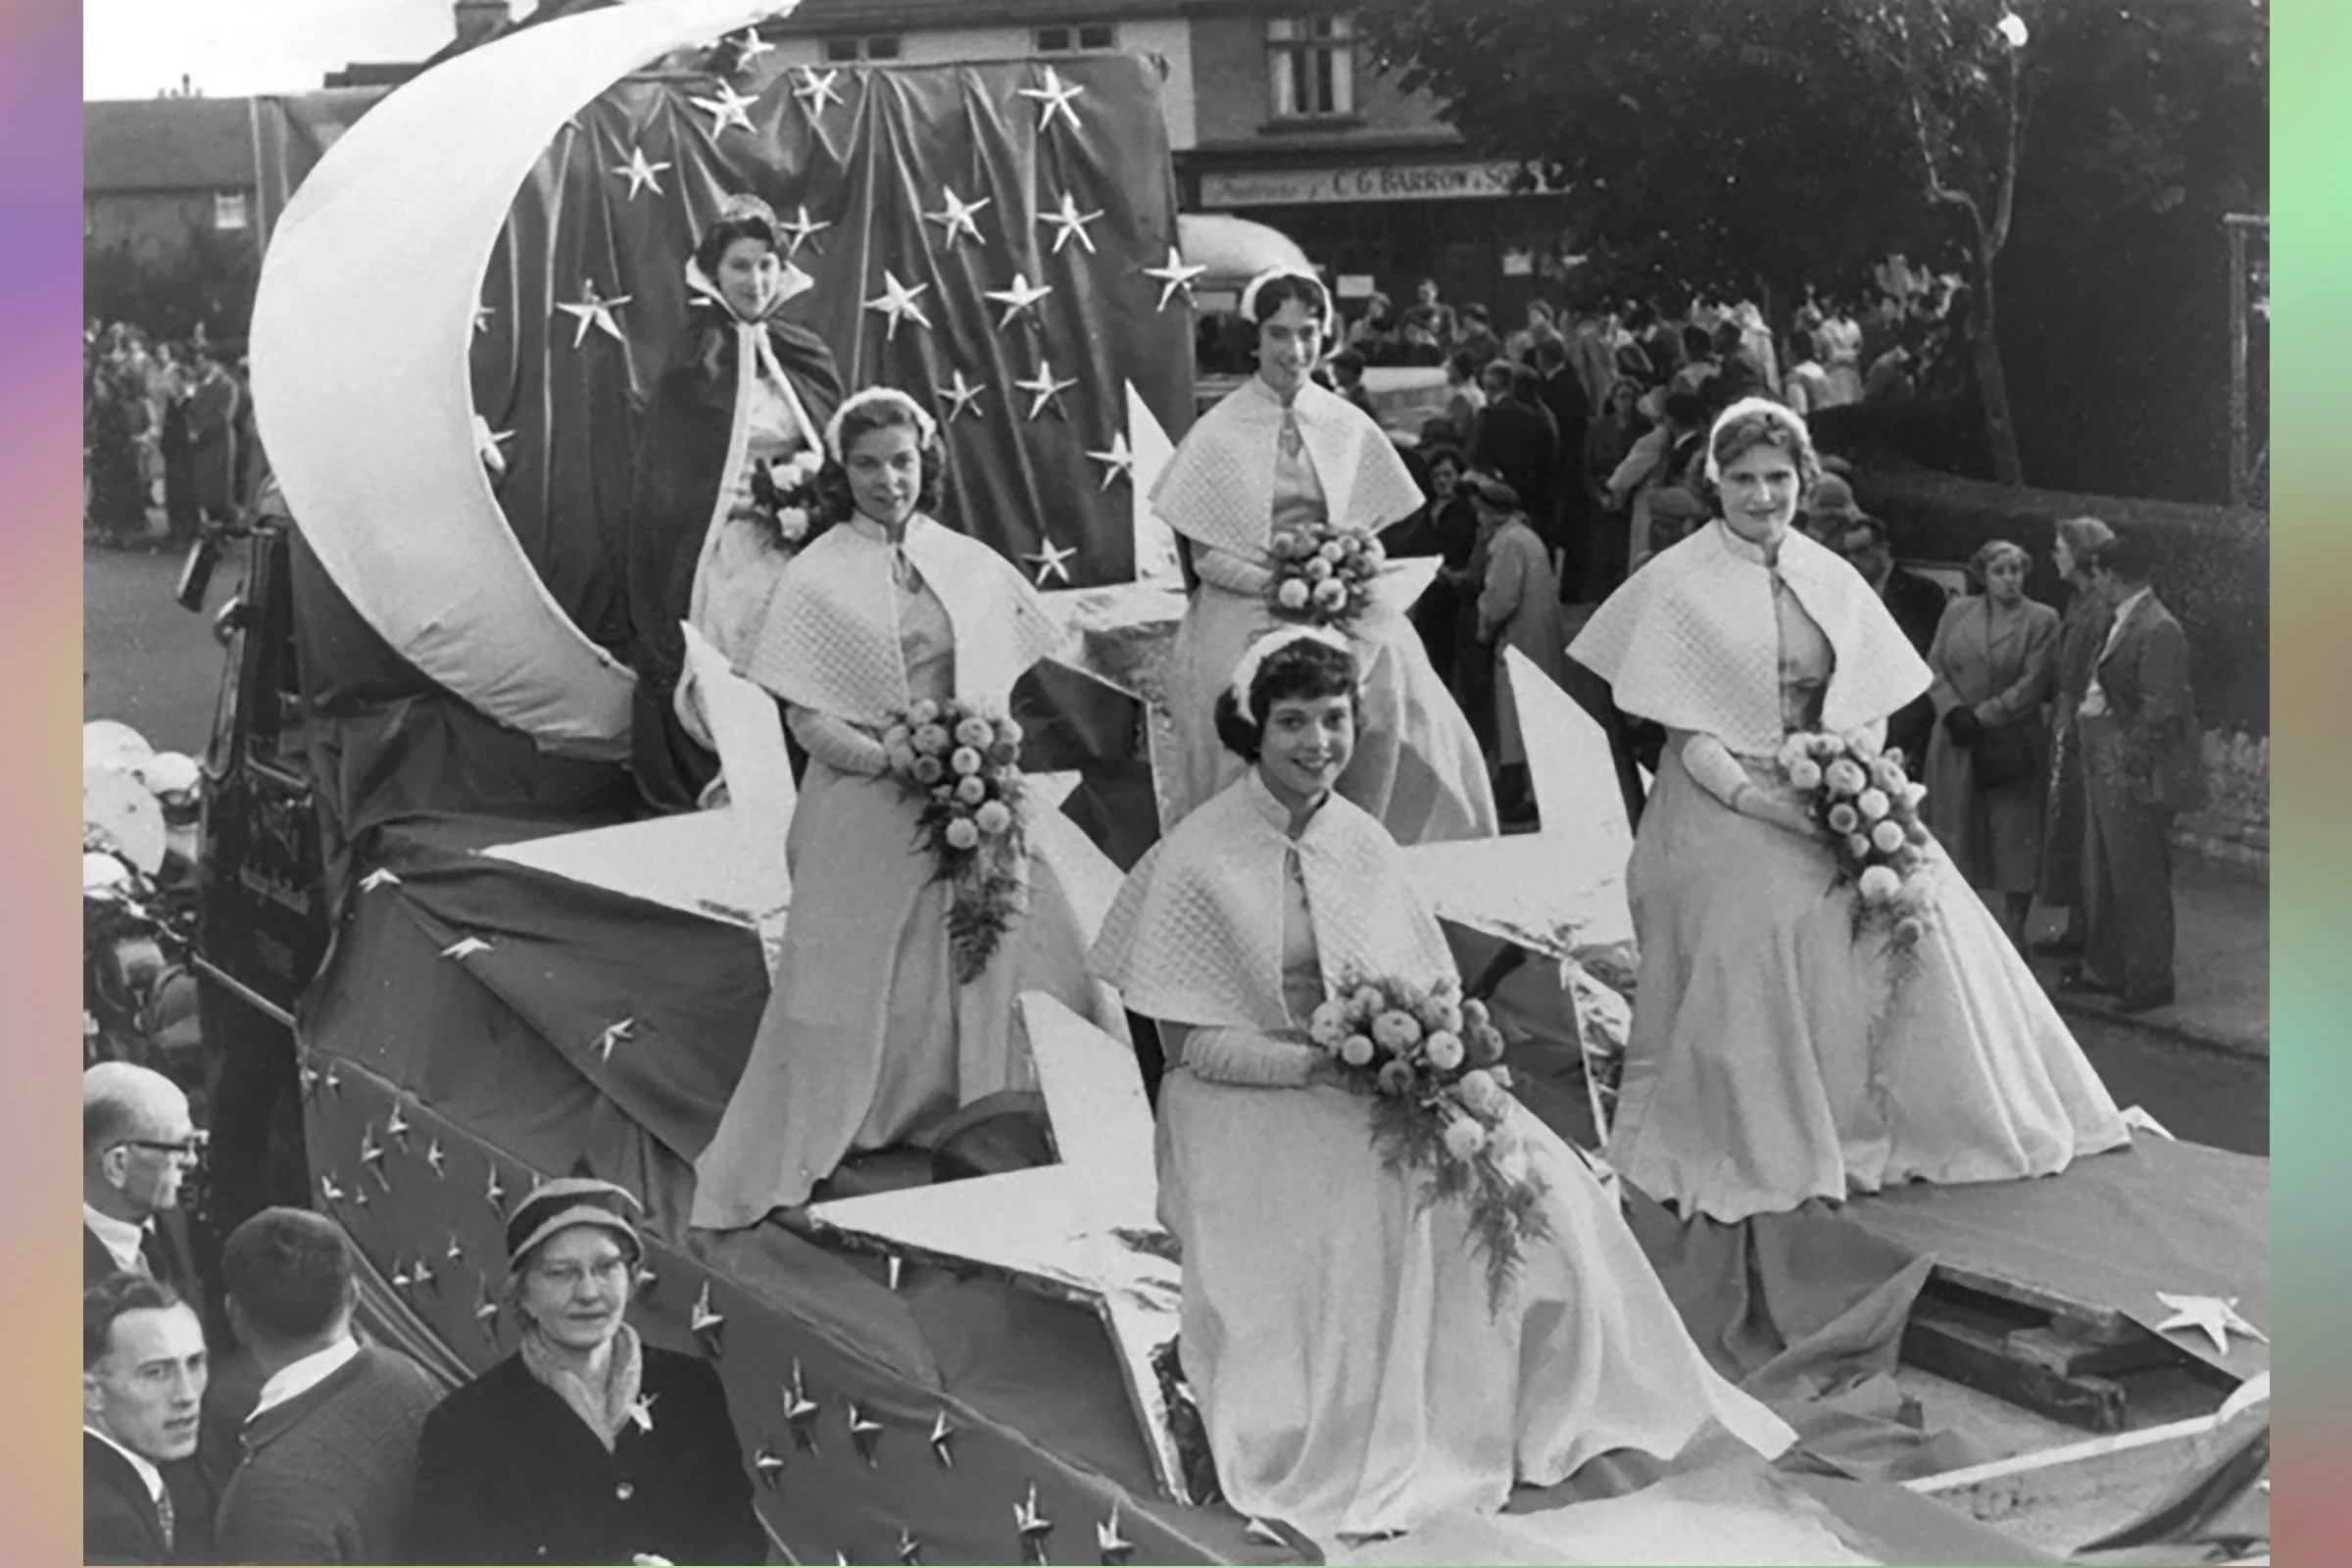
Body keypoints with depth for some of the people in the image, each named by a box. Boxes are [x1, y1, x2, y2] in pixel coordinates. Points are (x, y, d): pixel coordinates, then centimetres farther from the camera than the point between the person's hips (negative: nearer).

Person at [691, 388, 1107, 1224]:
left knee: (998, 963, 4)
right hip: (866, 812, -3)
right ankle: (774, 1166, 9)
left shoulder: (971, 563, 7)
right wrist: (893, 759, -19)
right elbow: (805, 716, -6)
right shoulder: (817, 578, -2)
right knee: (850, 990, -1)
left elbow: (1005, 679, 13)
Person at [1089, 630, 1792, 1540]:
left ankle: (1529, 1419, -6)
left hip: (1393, 1087, 5)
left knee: (1541, 1182, -18)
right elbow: (1192, 1043, -10)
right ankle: (1382, 1453, -18)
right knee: (1385, 1202, -31)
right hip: (1251, 1104, -5)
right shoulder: (1199, 861, -9)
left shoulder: (1364, 844, 8)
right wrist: (1317, 1064, -22)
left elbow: (1431, 988, 11)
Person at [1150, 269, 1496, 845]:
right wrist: (1276, 584, -15)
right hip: (1244, 607, -3)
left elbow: (1367, 534, 14)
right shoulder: (1220, 432, 0)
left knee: (1393, 688, -24)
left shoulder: (1348, 427, 9)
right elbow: (1205, 555, -1)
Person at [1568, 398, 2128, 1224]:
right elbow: (1687, 736, -8)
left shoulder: (1831, 579, 10)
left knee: (1923, 903, -19)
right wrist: (1764, 801, -22)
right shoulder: (1676, 585, -3)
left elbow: (1870, 708, 9)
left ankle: (1909, 1124, -3)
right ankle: (1772, 1145, -17)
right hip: (1725, 807, -4)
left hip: (1835, 794, 4)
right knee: (1770, 915, -31)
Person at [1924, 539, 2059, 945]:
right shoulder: (1957, 612, 9)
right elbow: (1934, 667, 5)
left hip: (2014, 747, -2)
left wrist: (1983, 716, -14)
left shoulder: (2041, 619, -2)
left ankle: (2014, 934, 12)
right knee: (1958, 839, 4)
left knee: (2015, 841, 1)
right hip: (1957, 745, 3)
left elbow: (2032, 683, -9)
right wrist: (1954, 711, -11)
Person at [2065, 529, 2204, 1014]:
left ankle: (2151, 980, 12)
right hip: (2108, 773, 10)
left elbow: (2160, 710, -21)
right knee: (2104, 874, 18)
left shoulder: (2158, 630, -19)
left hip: (2137, 776, -10)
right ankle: (2105, 968, 30)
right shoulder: (2122, 622, 9)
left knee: (2139, 879, 1)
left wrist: (2130, 763, -18)